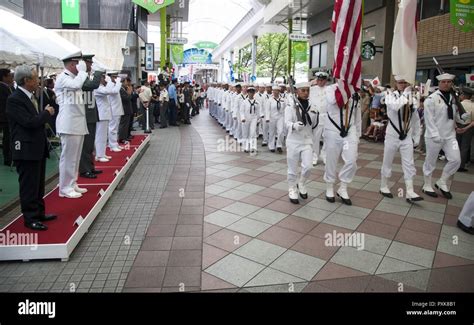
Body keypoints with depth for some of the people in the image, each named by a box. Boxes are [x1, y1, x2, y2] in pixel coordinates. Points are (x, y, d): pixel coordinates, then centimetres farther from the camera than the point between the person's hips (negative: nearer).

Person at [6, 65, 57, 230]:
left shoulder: (31, 96, 13)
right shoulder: (14, 99, -15)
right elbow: (29, 122, -23)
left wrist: (46, 114, -1)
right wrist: (47, 113, -10)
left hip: (38, 148, 9)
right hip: (26, 150, -9)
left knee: (38, 185, 17)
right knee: (29, 186, 1)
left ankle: (39, 213, 29)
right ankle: (30, 218, 11)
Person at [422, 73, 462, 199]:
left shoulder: (454, 98, 7)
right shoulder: (431, 99, -11)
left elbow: (456, 115, 15)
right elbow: (429, 119, -15)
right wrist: (435, 135, -19)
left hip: (450, 135, 5)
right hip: (434, 136, -5)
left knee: (456, 160, 0)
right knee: (430, 161, 7)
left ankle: (442, 183, 20)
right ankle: (427, 186, 23)